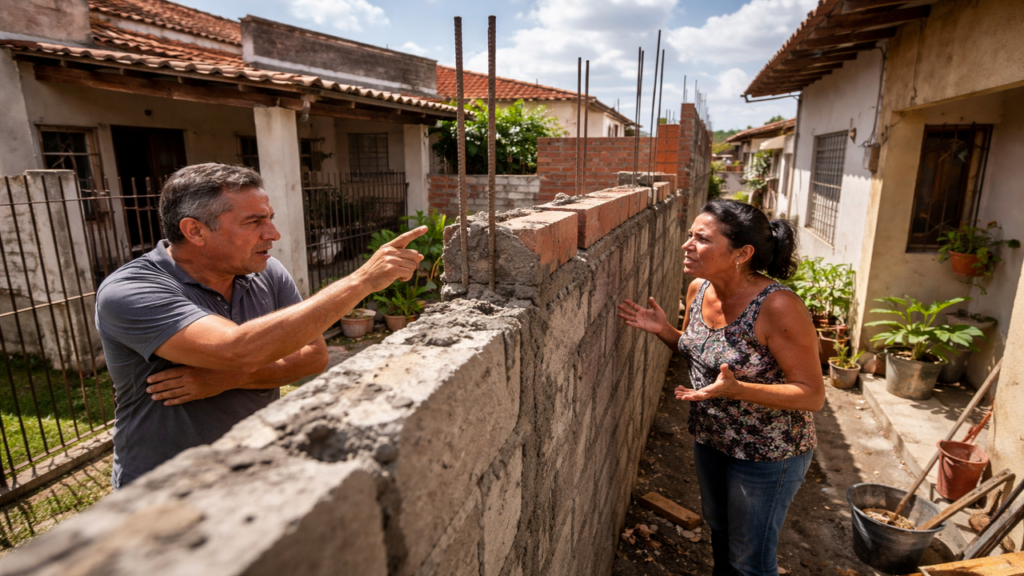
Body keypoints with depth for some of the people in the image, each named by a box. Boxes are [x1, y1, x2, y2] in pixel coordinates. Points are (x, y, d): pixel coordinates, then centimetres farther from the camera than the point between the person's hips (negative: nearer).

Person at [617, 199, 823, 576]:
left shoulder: (778, 307, -29)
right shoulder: (699, 289, -8)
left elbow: (813, 395, -24)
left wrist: (735, 389, -38)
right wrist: (662, 330, -11)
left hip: (765, 456, -6)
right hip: (710, 439, 7)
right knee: (719, 530, 29)